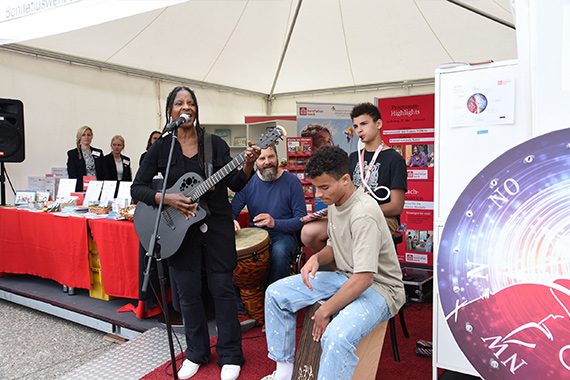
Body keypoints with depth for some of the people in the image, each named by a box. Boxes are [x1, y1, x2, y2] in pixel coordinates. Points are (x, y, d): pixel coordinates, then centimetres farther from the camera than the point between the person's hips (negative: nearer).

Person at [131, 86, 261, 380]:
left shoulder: (215, 144, 2)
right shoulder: (161, 148, 1)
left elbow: (235, 184, -3)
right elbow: (137, 189, -1)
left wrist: (248, 165, -22)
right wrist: (167, 199, -17)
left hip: (217, 226, 0)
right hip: (180, 230, 1)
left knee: (222, 288, 4)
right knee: (188, 293, 8)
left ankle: (230, 355, 21)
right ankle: (196, 353, 29)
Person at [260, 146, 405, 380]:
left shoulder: (363, 214, -28)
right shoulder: (335, 203, 2)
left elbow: (364, 278, -30)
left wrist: (325, 310, -21)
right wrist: (317, 258, -7)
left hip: (378, 287, -9)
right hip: (345, 277, 9)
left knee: (337, 336, -39)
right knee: (275, 293, 2)